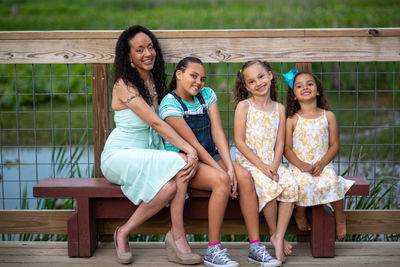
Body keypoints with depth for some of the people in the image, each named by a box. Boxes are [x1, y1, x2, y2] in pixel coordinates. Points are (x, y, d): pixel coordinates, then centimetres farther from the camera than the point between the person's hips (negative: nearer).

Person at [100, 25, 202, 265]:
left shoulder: (153, 80, 9)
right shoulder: (125, 86, -15)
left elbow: (161, 123, 5)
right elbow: (156, 123, -23)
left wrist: (191, 152, -10)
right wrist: (190, 150, -28)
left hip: (147, 154, 6)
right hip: (119, 155, -6)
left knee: (171, 186, -26)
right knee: (180, 162, -29)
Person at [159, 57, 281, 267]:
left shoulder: (207, 95, 5)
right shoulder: (170, 104, -13)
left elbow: (218, 133, -3)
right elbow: (192, 144, -17)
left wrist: (229, 167, -16)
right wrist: (220, 170, -21)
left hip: (210, 157, 6)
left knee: (244, 176, -21)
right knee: (221, 180, -32)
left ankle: (255, 246, -21)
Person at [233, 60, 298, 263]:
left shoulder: (279, 109, 10)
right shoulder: (244, 106, -2)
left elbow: (280, 142, 5)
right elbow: (239, 141, -8)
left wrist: (274, 167, -13)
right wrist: (261, 166, -15)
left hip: (272, 163, 4)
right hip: (248, 162, -4)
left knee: (291, 185, -24)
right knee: (269, 187, -31)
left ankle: (279, 237, -18)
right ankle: (273, 233, -8)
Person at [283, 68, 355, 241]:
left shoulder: (328, 116, 8)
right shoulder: (292, 120, 5)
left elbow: (335, 145, 5)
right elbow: (287, 148, 1)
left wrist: (322, 163, -11)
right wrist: (301, 165, -17)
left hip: (322, 165, 1)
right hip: (299, 165, -1)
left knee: (331, 182, -30)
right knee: (303, 183, -32)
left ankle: (340, 217, -6)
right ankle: (300, 214, -4)